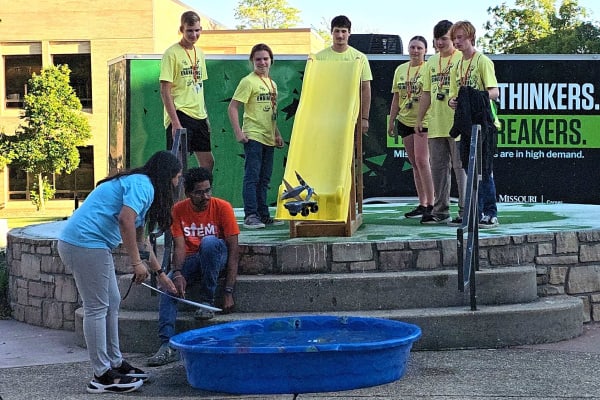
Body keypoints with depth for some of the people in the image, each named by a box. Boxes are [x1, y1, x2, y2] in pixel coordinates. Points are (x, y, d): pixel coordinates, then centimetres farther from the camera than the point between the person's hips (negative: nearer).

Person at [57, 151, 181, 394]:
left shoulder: (139, 185, 23)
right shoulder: (142, 185, -8)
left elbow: (140, 239, 31)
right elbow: (125, 220, -23)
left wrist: (160, 274, 35)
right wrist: (137, 263, -18)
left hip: (82, 243, 11)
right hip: (86, 244, -11)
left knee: (111, 303, 16)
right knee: (96, 308, -6)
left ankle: (115, 364, 24)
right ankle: (102, 376, -1)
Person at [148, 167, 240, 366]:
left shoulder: (222, 208, -14)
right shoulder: (178, 210, -6)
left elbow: (233, 250, -17)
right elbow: (179, 246, -11)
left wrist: (228, 292, -24)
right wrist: (178, 273, -34)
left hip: (216, 258, -2)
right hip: (191, 260, 3)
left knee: (209, 241, -35)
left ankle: (207, 301, -21)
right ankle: (168, 346, -32)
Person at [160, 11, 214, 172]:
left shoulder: (199, 53, 14)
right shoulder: (172, 53, -9)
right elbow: (165, 91, -13)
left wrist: (205, 115, 15)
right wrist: (175, 122, -20)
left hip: (199, 116, 8)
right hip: (180, 115, -8)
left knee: (208, 162, 10)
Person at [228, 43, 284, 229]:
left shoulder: (272, 83, 16)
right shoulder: (248, 81, -8)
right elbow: (232, 107, -12)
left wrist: (277, 134, 21)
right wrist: (238, 132, -19)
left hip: (268, 138, 8)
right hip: (253, 136, -8)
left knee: (264, 179, 12)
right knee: (252, 177, -9)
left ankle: (263, 215, 18)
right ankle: (250, 215, -9)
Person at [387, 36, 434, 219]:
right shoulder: (400, 70, 13)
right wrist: (391, 121, 16)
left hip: (424, 120, -6)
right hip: (405, 120, 6)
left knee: (421, 160, -13)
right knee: (414, 163, 7)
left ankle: (430, 203, -9)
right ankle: (422, 204, 12)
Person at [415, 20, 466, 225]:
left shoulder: (462, 59, -5)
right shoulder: (431, 62, 15)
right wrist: (419, 119, 15)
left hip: (457, 124, -7)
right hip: (436, 124, 7)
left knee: (461, 167, -3)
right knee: (438, 167, 10)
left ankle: (465, 210, 2)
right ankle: (440, 211, 17)